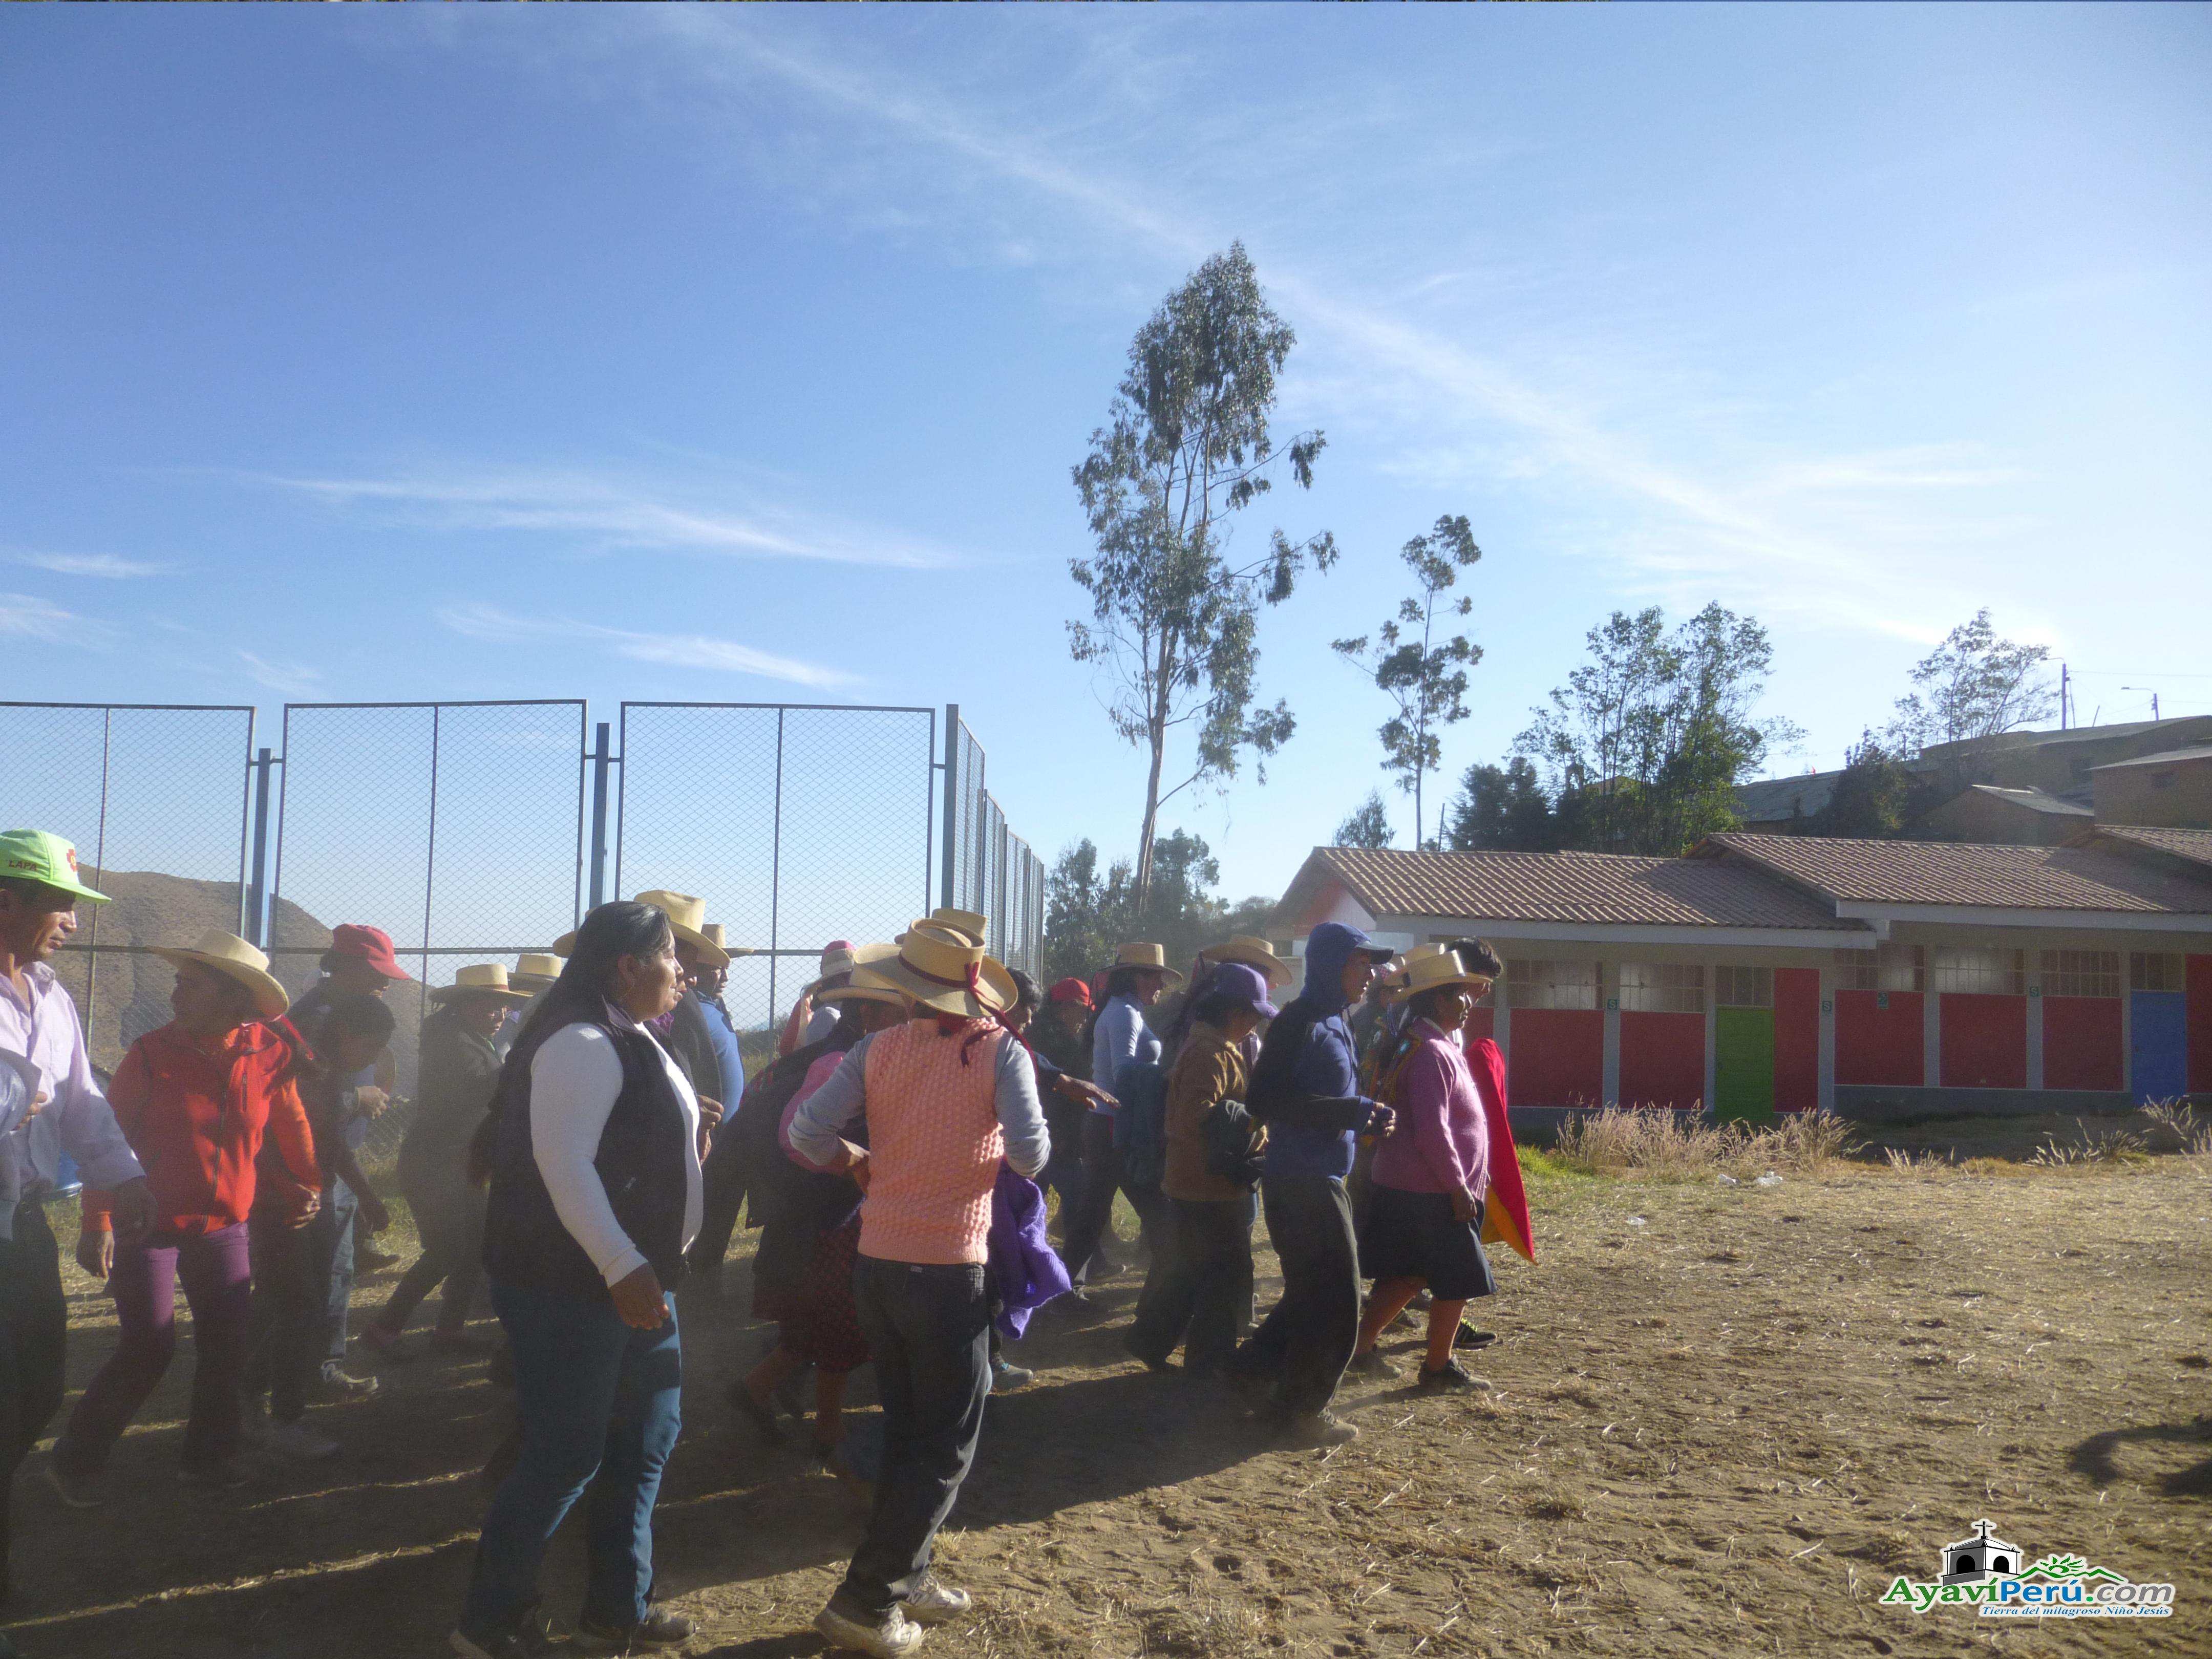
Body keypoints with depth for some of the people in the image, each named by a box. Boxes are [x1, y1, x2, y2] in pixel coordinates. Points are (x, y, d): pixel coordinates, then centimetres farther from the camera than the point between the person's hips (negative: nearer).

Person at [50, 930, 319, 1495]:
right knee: (149, 1349, -5)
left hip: (224, 1229, 3)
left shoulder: (270, 1055, -7)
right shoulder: (152, 1053, -12)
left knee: (228, 1347, 7)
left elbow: (293, 1126, 6)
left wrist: (313, 1185, 10)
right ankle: (76, 1459, 16)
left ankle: (209, 1456, 25)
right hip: (150, 1226, -3)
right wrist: (98, 1224, -16)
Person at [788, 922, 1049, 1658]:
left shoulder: (878, 1049, -2)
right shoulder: (1000, 1051, -11)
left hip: (876, 1263, 5)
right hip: (948, 1267, -5)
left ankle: (906, 1573, 29)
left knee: (906, 1430, 21)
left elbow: (807, 1133, -7)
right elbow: (1030, 1156, -17)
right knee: (947, 1444, 9)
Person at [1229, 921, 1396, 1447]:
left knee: (1314, 1292, 20)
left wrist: (1366, 1118, 2)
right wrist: (1352, 1112, -24)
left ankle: (1256, 1365, 35)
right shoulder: (1299, 1021, -16)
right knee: (1336, 1299, -1)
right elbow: (1267, 1098, -23)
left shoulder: (1333, 1022, 13)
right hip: (1301, 1180, -9)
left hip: (1320, 1178, 9)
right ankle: (1301, 1409, 13)